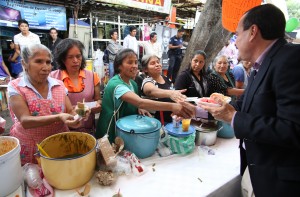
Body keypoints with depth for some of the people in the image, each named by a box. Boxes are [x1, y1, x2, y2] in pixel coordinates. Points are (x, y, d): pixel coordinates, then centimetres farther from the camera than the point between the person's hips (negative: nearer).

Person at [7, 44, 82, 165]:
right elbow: (25, 121, -21)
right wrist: (58, 117, -35)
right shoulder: (16, 87, -10)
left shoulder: (58, 85, -1)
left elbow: (70, 111, -3)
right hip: (29, 150, -2)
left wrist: (77, 116, -27)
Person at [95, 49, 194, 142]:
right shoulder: (116, 84, -24)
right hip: (111, 134, -7)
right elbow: (140, 102, -40)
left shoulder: (133, 84, 3)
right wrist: (171, 106, -50)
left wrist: (139, 110, -8)